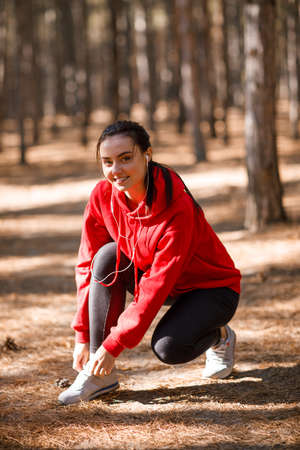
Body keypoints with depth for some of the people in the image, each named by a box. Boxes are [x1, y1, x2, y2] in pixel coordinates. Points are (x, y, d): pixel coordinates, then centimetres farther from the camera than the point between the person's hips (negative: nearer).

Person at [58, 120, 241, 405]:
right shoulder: (103, 196, -14)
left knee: (168, 348, -32)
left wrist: (114, 344, -31)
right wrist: (83, 336, -11)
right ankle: (98, 373, -18)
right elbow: (87, 264, -8)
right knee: (108, 256, -23)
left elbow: (157, 285, -32)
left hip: (211, 288, -6)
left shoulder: (177, 208, -32)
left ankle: (219, 337, 6)